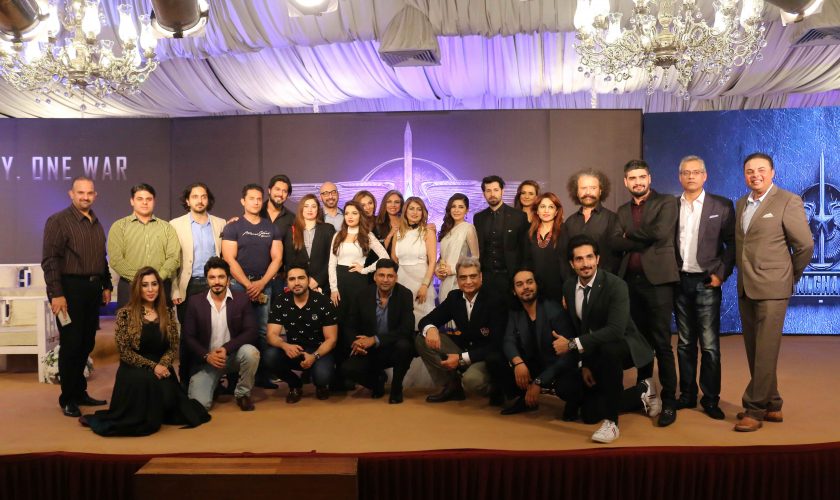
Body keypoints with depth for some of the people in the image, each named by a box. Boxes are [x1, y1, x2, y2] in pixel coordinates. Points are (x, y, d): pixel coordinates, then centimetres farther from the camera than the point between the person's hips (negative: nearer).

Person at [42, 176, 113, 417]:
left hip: (93, 289, 6)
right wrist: (56, 293, -18)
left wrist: (107, 286, 15)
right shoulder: (58, 221, -6)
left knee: (86, 343, 11)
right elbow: (50, 260, -12)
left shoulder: (96, 224, 15)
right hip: (70, 289, -6)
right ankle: (68, 399, 11)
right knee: (71, 344, -1)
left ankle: (80, 392, 23)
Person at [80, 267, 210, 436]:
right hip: (134, 371, -3)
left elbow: (173, 348, 8)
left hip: (161, 371, 3)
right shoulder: (125, 314, -3)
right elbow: (124, 351, -6)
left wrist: (162, 365, -13)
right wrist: (151, 366, -15)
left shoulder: (168, 314, 9)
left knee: (166, 391, -23)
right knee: (147, 381, -33)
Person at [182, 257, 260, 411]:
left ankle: (242, 393, -6)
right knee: (199, 404, -20)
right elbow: (188, 336, -2)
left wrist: (226, 348, -24)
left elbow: (251, 332, -10)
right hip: (206, 359, 0)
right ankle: (216, 383, 18)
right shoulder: (195, 302, -2)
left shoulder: (242, 299, -4)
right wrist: (207, 356, -18)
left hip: (233, 355, 0)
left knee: (251, 352, -34)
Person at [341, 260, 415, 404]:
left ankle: (396, 388, -6)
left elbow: (407, 329, -21)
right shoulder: (363, 296, -4)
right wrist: (356, 342, -22)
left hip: (394, 349, -1)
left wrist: (375, 339, -29)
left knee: (404, 345, -35)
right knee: (348, 369, -25)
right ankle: (377, 380, 11)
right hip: (369, 351, 2)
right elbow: (351, 326, 3)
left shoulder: (405, 295, -11)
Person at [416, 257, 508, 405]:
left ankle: (495, 389, 0)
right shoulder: (454, 297, -1)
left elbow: (496, 345, -22)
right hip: (463, 349, 6)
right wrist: (430, 329, -23)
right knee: (422, 340, -9)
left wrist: (462, 359, -26)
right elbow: (426, 320, 4)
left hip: (489, 357, -6)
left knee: (471, 379, -37)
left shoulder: (495, 300, -19)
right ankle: (450, 387, 2)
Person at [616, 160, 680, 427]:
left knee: (661, 343, -5)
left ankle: (669, 402, 2)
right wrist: (644, 241, -4)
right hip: (631, 280, 5)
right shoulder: (623, 210, 16)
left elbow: (660, 233, -15)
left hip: (657, 279, -5)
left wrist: (630, 235, -3)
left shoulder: (667, 202, 1)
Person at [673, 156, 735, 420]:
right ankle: (687, 394, 20)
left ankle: (710, 399, 8)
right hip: (679, 282, 3)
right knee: (685, 343, 10)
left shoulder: (721, 206, 1)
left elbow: (732, 243, -1)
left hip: (706, 282, -2)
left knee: (709, 344, -3)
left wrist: (721, 273, -8)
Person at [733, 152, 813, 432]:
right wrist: (744, 274, 12)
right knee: (754, 351, 10)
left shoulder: (788, 201, -5)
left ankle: (755, 409, 3)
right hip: (745, 289, 7)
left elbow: (805, 246, -4)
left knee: (765, 351, -4)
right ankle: (771, 405, 22)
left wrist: (790, 277, 5)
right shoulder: (741, 204, 14)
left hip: (771, 289, -6)